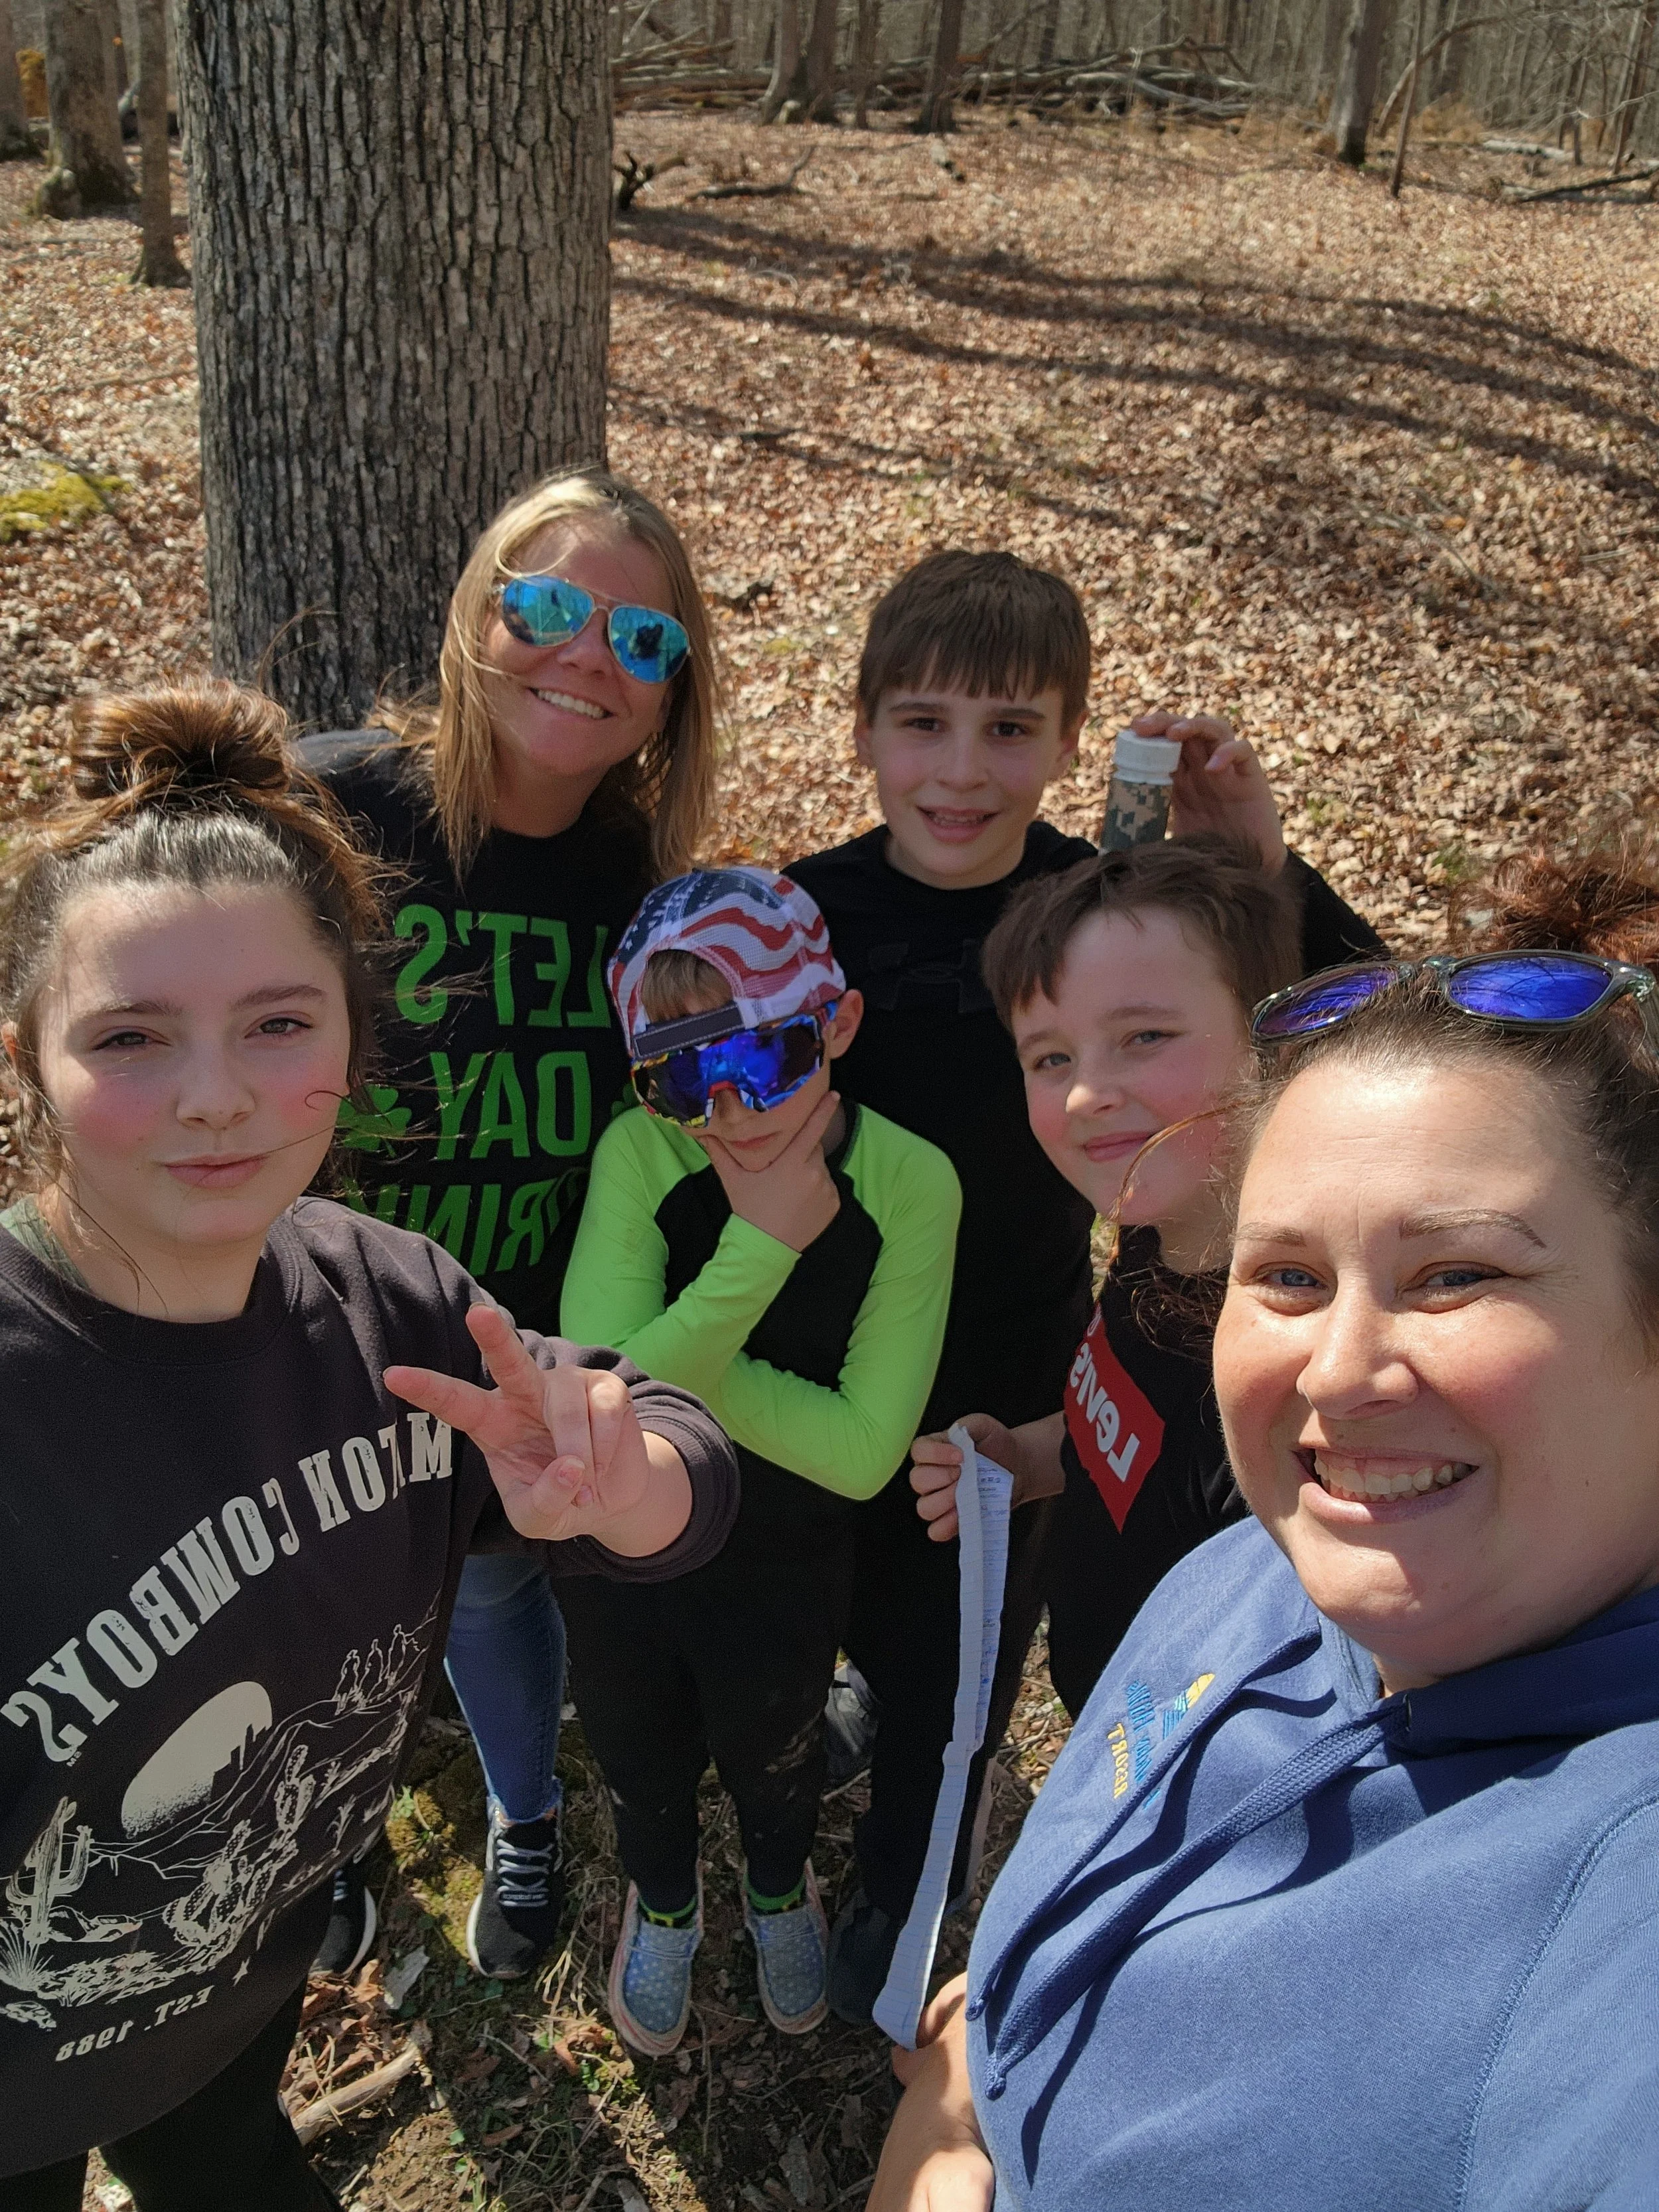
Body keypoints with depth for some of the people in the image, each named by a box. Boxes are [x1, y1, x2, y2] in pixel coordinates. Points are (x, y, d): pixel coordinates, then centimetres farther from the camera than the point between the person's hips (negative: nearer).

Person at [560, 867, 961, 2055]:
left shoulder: (910, 1182, -25)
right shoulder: (641, 1155, -24)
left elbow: (859, 1452, -24)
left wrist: (674, 1367, -27)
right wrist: (763, 1244, -38)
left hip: (787, 1567, 0)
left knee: (775, 1754, 29)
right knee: (641, 1756, 28)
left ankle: (781, 1888, 64)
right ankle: (664, 1900, 62)